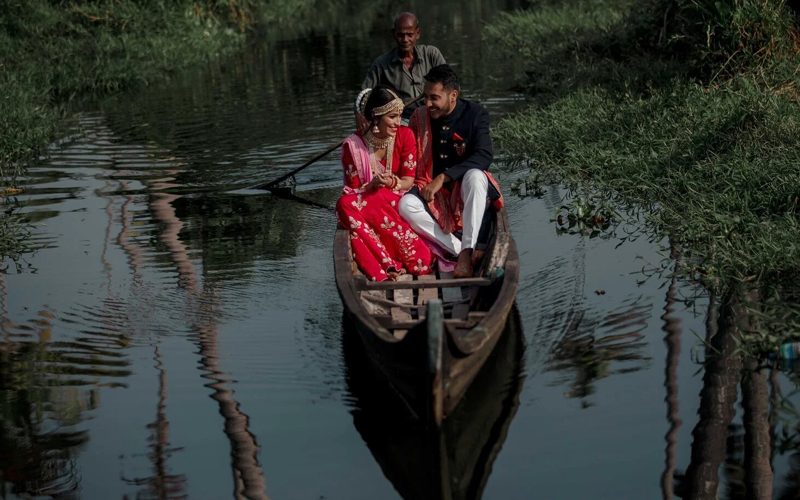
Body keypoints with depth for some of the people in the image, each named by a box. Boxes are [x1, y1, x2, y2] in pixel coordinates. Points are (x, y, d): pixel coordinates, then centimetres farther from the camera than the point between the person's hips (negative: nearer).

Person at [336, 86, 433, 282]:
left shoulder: (405, 135, -3)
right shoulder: (353, 146, -5)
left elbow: (408, 182, -2)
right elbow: (354, 189, -3)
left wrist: (391, 183, -25)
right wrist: (372, 185, -25)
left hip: (398, 203, -1)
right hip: (364, 207, 1)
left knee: (381, 198, -35)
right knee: (345, 204, -33)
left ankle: (389, 264, -35)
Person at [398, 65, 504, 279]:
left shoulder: (475, 114, -7)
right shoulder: (419, 117, 1)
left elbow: (484, 157, -20)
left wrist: (443, 178, -27)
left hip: (464, 189, -2)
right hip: (433, 195, 2)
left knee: (475, 176, -37)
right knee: (406, 204, -29)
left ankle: (467, 252, -40)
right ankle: (460, 251, -30)